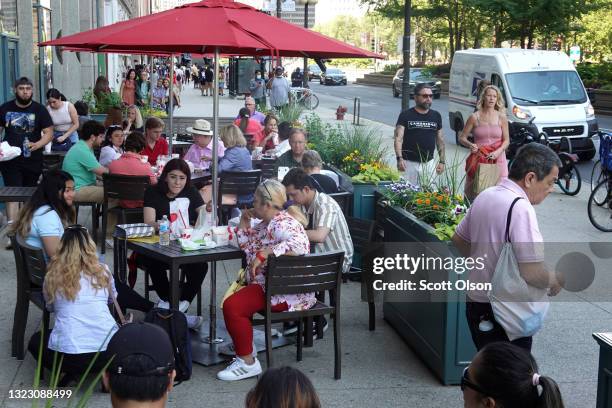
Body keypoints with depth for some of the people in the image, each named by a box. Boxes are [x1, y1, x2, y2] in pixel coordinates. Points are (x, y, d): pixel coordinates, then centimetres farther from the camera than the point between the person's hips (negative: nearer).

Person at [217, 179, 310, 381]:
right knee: (238, 295, 29)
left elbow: (300, 245, -37)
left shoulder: (282, 224, -18)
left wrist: (264, 253, -36)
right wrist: (244, 223, 10)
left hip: (288, 292, -11)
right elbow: (248, 247, 23)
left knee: (232, 306, -22)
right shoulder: (267, 223, 14)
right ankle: (242, 344, 42)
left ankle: (248, 362, -14)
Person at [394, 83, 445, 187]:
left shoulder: (436, 116, 10)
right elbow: (398, 138, -11)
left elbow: (440, 140, 15)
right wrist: (399, 158, -25)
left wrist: (442, 161, 9)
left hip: (429, 164, 3)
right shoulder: (406, 115, -2)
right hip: (409, 163, -3)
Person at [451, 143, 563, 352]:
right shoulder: (521, 208, -22)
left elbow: (459, 239, 20)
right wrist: (554, 282, -9)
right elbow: (532, 272, -28)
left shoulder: (485, 196, 6)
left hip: (475, 302, 9)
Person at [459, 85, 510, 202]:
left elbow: (506, 140, 6)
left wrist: (498, 151, -13)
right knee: (476, 191, -4)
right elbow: (461, 138, 5)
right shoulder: (475, 117, 1)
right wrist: (470, 145, -16)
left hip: (497, 160, 1)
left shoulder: (501, 118, 5)